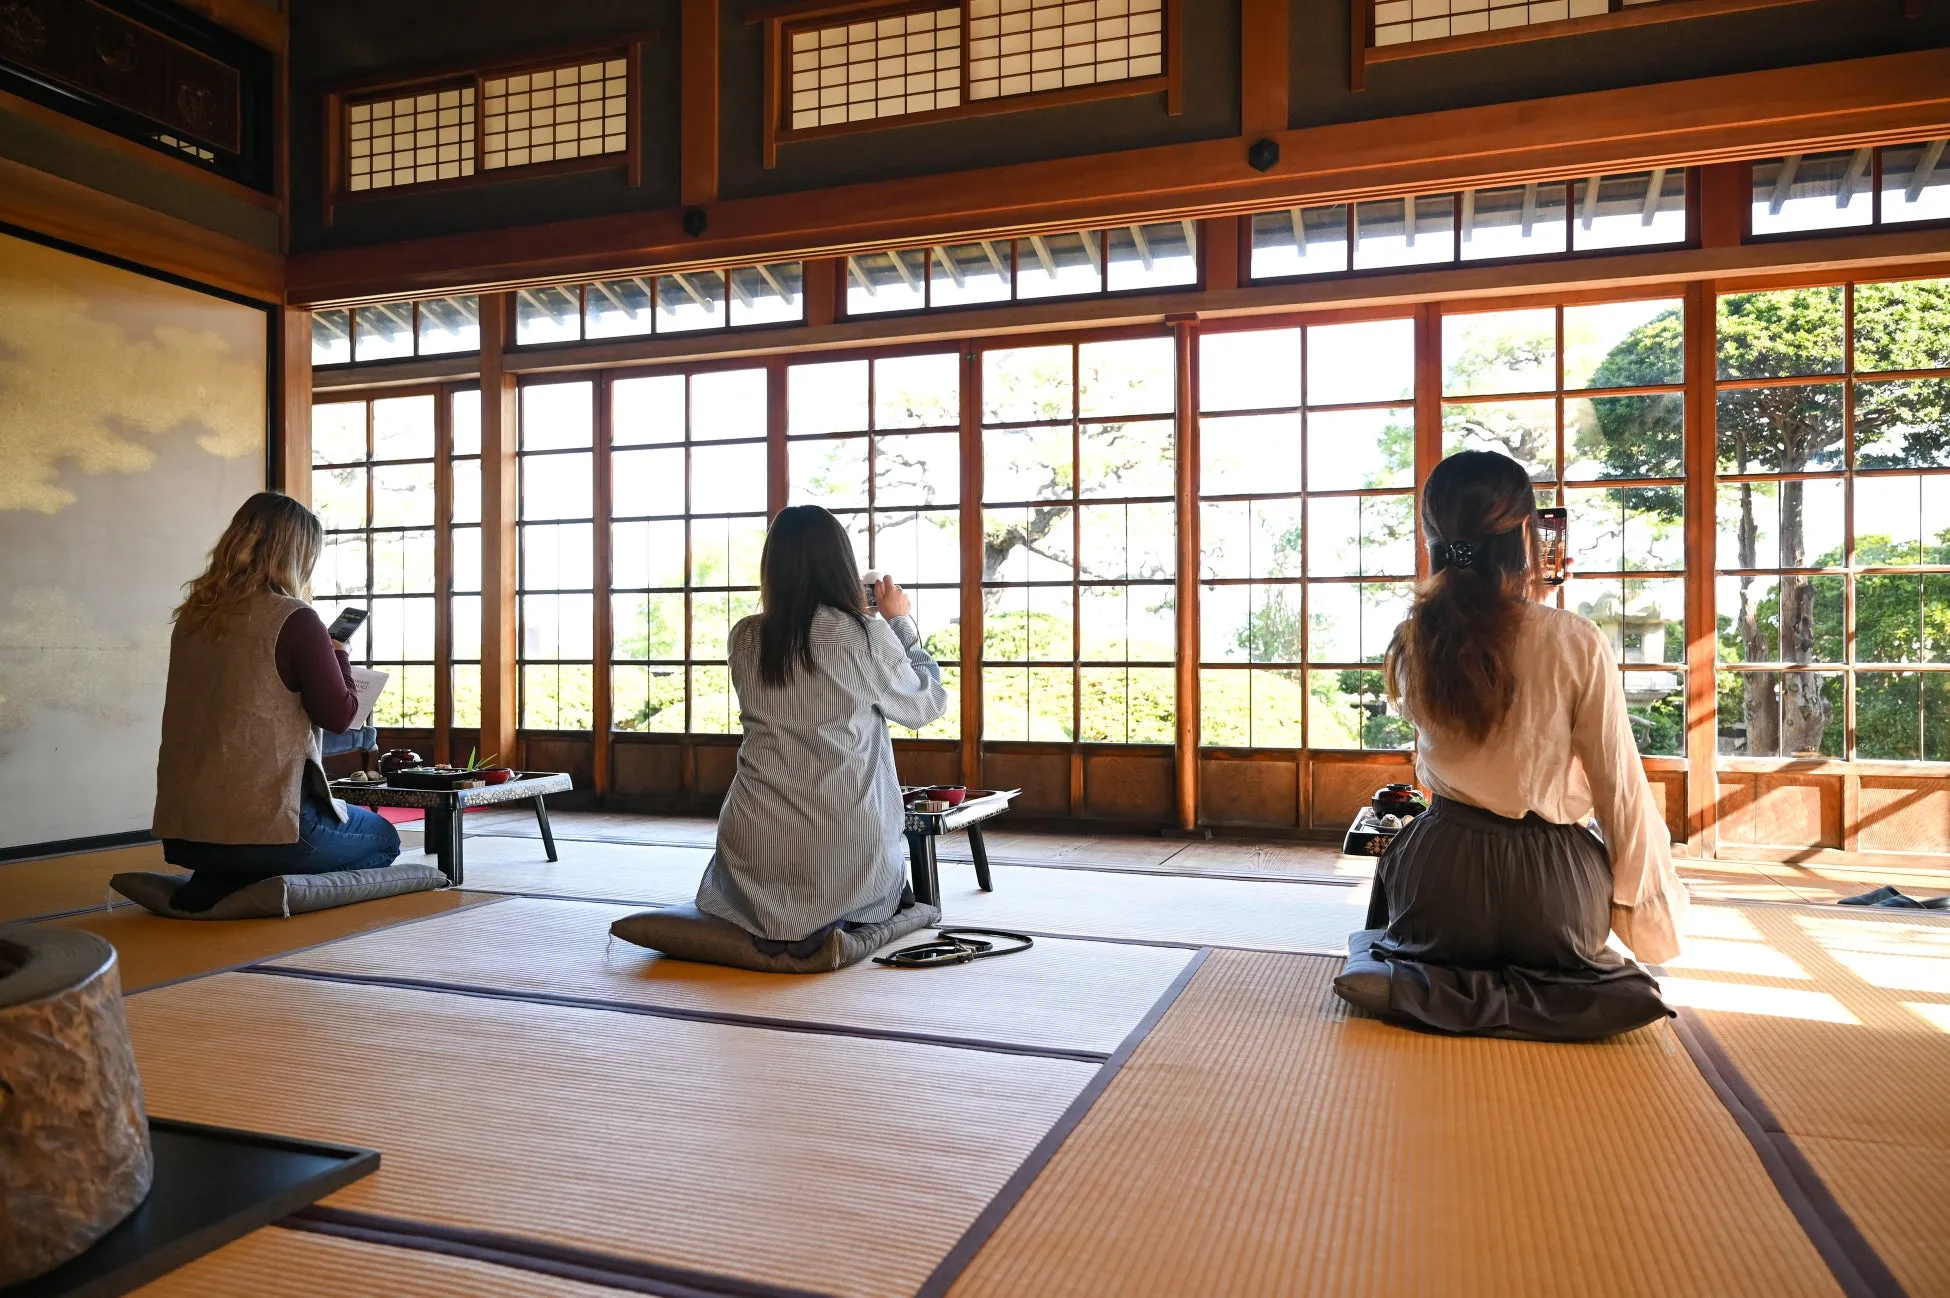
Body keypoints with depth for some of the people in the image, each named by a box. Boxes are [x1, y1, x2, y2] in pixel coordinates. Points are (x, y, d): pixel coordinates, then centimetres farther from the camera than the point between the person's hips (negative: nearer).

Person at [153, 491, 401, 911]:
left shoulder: (192, 616, 7)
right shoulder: (293, 619, -14)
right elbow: (339, 715, -7)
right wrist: (339, 657, 10)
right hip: (261, 826, -7)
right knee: (383, 838, 19)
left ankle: (214, 887, 9)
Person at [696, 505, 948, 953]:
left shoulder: (744, 638, 0)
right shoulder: (867, 636, -12)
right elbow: (927, 705, 5)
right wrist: (901, 623, 14)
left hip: (753, 857, 2)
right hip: (845, 856, -2)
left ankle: (775, 917, 20)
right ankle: (836, 918, 15)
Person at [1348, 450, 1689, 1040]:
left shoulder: (1410, 643, -6)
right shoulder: (1577, 643, -15)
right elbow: (1620, 790, -8)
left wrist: (1521, 607, 25)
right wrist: (1647, 900, 6)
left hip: (1441, 892, 2)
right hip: (1550, 894, -1)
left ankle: (1444, 989, 15)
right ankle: (1539, 995, 12)